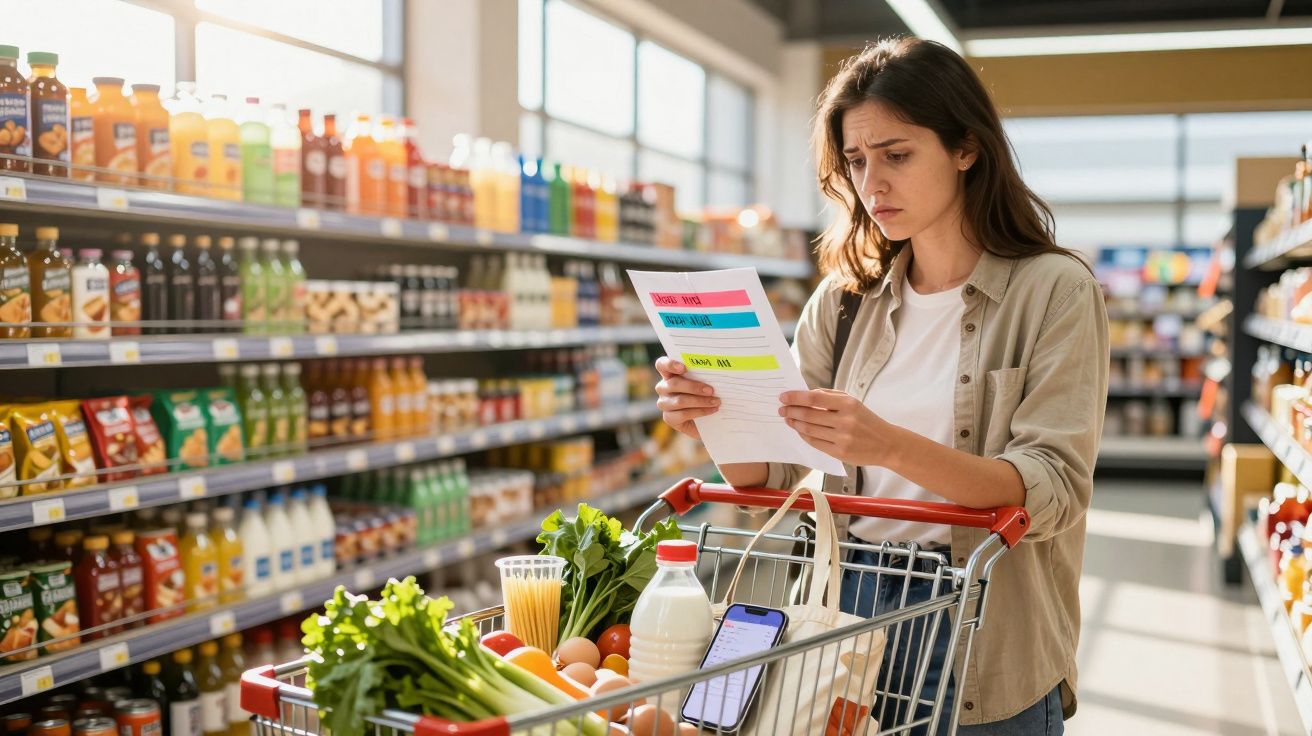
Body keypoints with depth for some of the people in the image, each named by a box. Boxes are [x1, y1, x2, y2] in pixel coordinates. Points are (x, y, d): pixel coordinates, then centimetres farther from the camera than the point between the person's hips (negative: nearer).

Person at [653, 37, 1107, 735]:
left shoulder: (1054, 290, -7)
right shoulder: (847, 298, 5)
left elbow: (1054, 489, -17)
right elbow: (770, 468, 4)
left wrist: (893, 447, -32)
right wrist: (710, 419, -18)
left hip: (982, 637, -3)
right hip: (849, 605, 4)